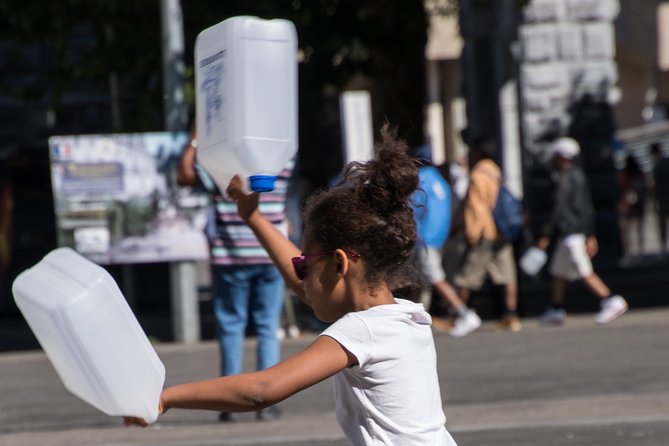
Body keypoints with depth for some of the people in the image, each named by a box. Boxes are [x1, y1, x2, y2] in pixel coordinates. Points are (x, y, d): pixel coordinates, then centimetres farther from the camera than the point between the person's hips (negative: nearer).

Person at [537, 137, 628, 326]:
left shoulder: (565, 179, -13)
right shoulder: (578, 174, 15)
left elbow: (559, 210, -17)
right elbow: (588, 208, 18)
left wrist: (546, 236, -14)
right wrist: (590, 235, 21)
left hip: (570, 232, -10)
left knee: (584, 272, -12)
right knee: (558, 270, 16)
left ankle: (612, 301, -18)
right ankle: (557, 310, 20)